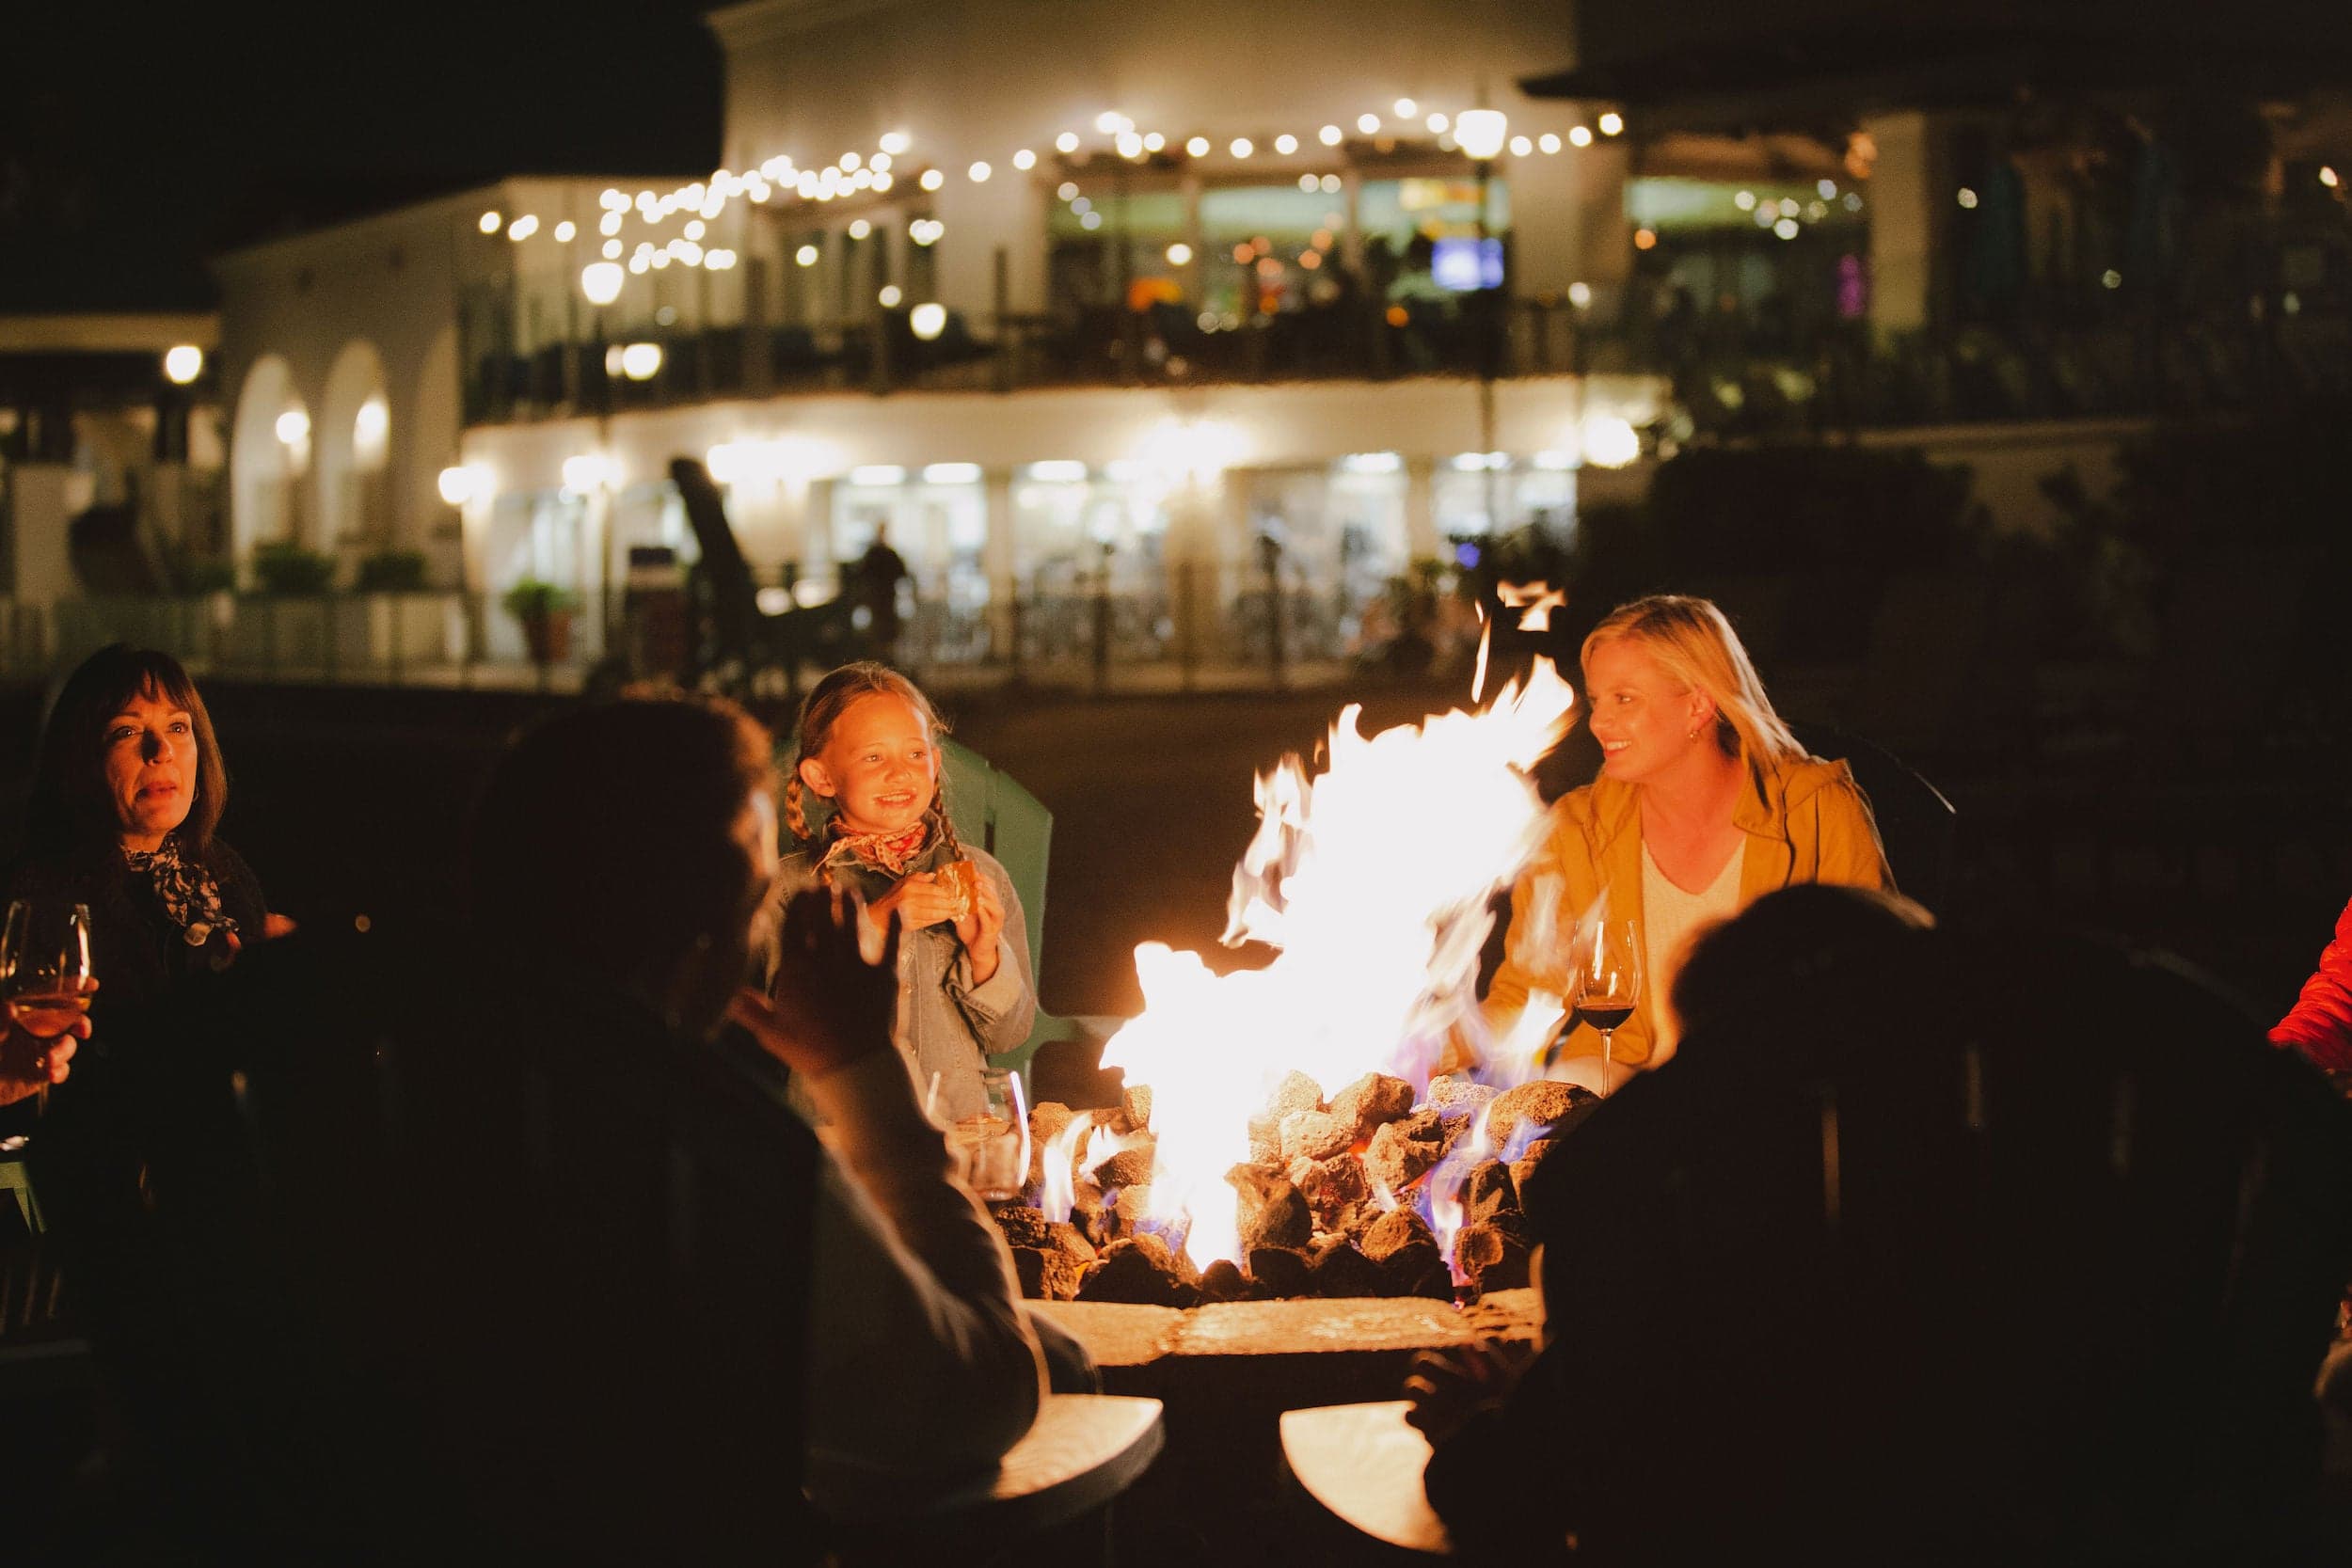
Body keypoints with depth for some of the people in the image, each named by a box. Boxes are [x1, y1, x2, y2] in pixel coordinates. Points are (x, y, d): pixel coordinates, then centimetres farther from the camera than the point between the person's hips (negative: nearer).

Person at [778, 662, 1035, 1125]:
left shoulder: (980, 875, 8)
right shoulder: (792, 886, 0)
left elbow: (1009, 1035, 11)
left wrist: (984, 956, -7)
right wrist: (874, 925, -16)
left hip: (960, 1129, 3)